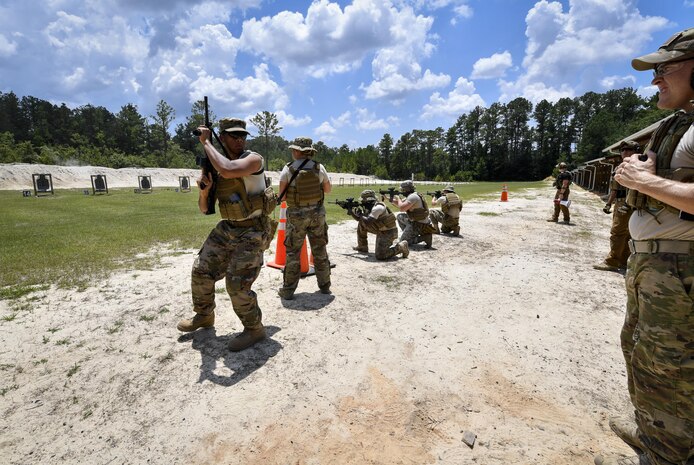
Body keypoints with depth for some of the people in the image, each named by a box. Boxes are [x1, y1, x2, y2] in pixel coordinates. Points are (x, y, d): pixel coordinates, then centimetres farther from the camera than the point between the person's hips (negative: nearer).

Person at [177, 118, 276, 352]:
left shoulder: (253, 159, -14)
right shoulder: (215, 166, 5)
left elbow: (228, 171, -38)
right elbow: (204, 208, 8)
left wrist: (206, 142, -22)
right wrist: (204, 190, -15)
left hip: (253, 232, -7)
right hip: (227, 229, 7)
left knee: (237, 284, -11)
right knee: (201, 271, 12)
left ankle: (254, 329, 12)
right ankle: (204, 315, 36)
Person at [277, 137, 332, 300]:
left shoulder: (288, 169, -9)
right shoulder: (319, 167, -2)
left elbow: (282, 196, -8)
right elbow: (328, 189, 10)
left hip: (296, 215, -3)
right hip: (317, 213, 3)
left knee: (293, 252, 6)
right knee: (320, 250, 14)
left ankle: (288, 290, 11)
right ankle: (324, 285, 24)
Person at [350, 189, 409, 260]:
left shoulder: (377, 207, -22)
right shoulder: (371, 207, 8)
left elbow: (367, 222, -30)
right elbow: (362, 219, 14)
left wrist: (359, 216, -12)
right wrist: (352, 212, 4)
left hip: (388, 233, -10)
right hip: (380, 231, 10)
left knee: (380, 256, -20)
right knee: (361, 224, 9)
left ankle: (401, 247, -4)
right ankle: (363, 247, 21)